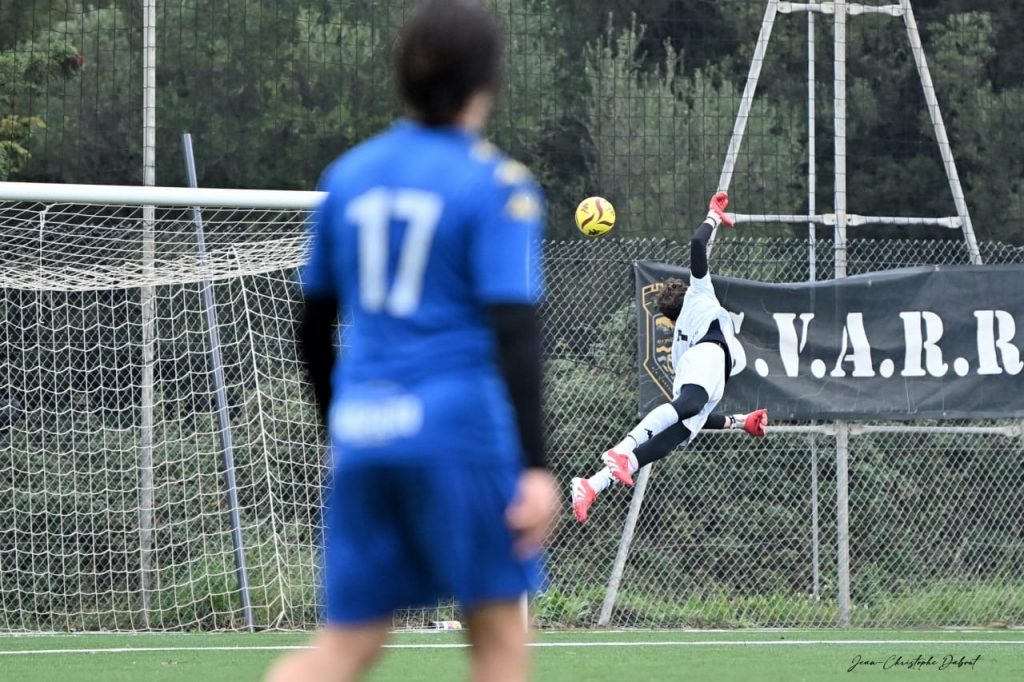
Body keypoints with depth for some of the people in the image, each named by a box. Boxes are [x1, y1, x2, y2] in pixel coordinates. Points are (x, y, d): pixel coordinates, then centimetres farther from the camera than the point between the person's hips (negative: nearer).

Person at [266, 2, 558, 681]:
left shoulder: (349, 175, 11)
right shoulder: (498, 186, -5)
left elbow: (314, 326, 18)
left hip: (361, 428, 5)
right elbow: (514, 332, -13)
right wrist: (536, 466, -15)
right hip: (458, 423, -5)